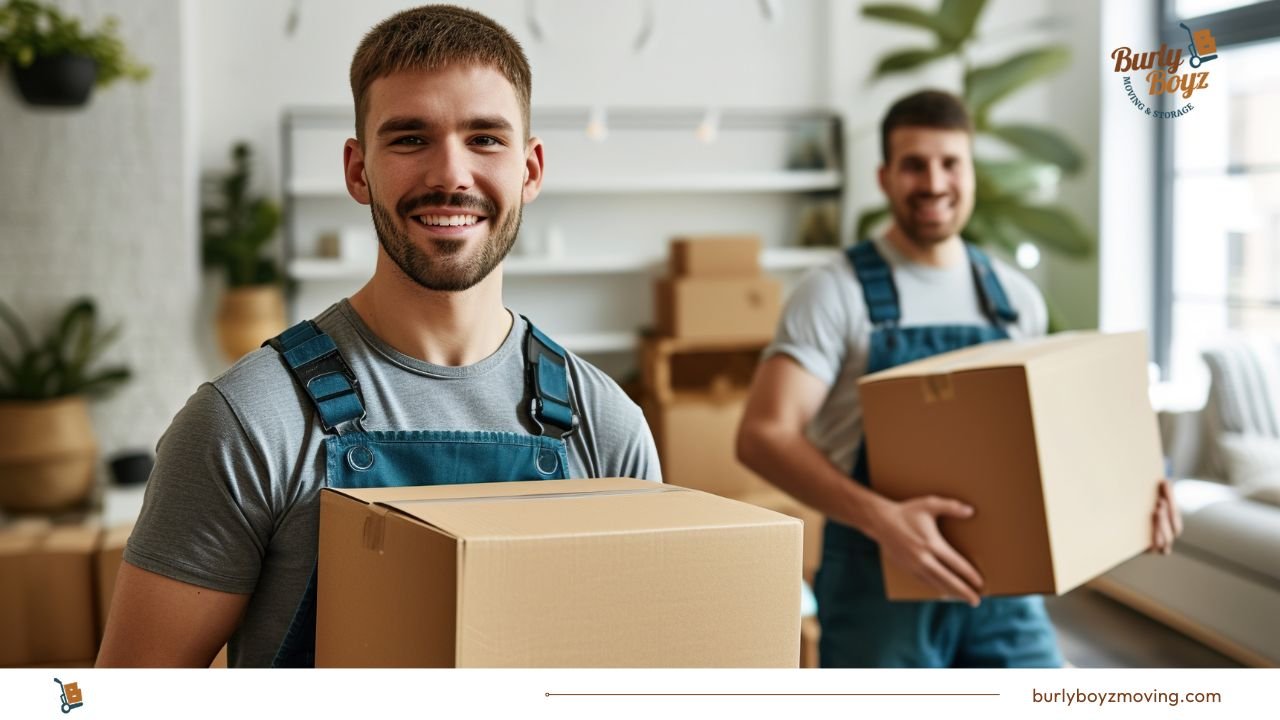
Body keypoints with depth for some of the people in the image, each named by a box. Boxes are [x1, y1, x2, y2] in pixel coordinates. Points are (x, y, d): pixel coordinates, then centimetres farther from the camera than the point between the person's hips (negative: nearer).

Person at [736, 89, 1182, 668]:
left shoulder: (1017, 299, 8)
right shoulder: (836, 294, -8)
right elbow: (764, 435, -18)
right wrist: (879, 518, -32)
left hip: (1000, 582, 4)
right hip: (880, 583, -4)